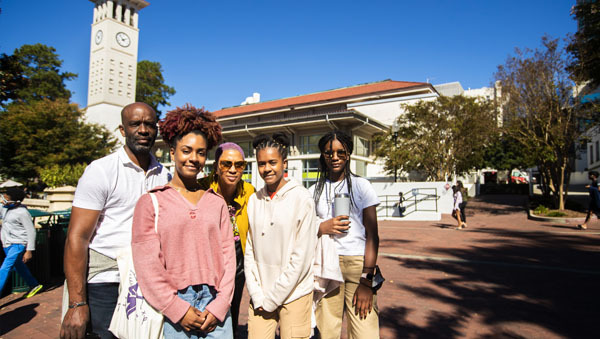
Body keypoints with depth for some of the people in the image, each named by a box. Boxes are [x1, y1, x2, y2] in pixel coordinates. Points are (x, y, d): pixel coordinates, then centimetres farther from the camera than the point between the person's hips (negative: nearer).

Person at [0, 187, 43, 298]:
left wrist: (29, 251, -16)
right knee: (19, 267, 18)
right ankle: (34, 286, 33)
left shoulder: (22, 213, -18)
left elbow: (31, 231, -16)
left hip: (18, 244, -9)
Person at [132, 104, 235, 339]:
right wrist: (179, 310, -9)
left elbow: (227, 256, 5)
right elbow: (146, 264, -5)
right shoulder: (151, 202, 0)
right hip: (172, 311, -2)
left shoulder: (217, 203, 7)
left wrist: (219, 307, -5)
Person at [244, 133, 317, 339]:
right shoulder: (254, 200, 2)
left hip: (294, 294, -3)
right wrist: (256, 295, -2)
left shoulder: (301, 198, -10)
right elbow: (249, 250, 4)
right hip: (260, 296, 3)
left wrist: (273, 297, -8)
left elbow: (302, 256, -11)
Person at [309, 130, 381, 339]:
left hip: (358, 263, -2)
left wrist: (367, 281, -10)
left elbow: (372, 235, -3)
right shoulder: (315, 191, 11)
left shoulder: (361, 186, 2)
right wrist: (322, 227, -9)